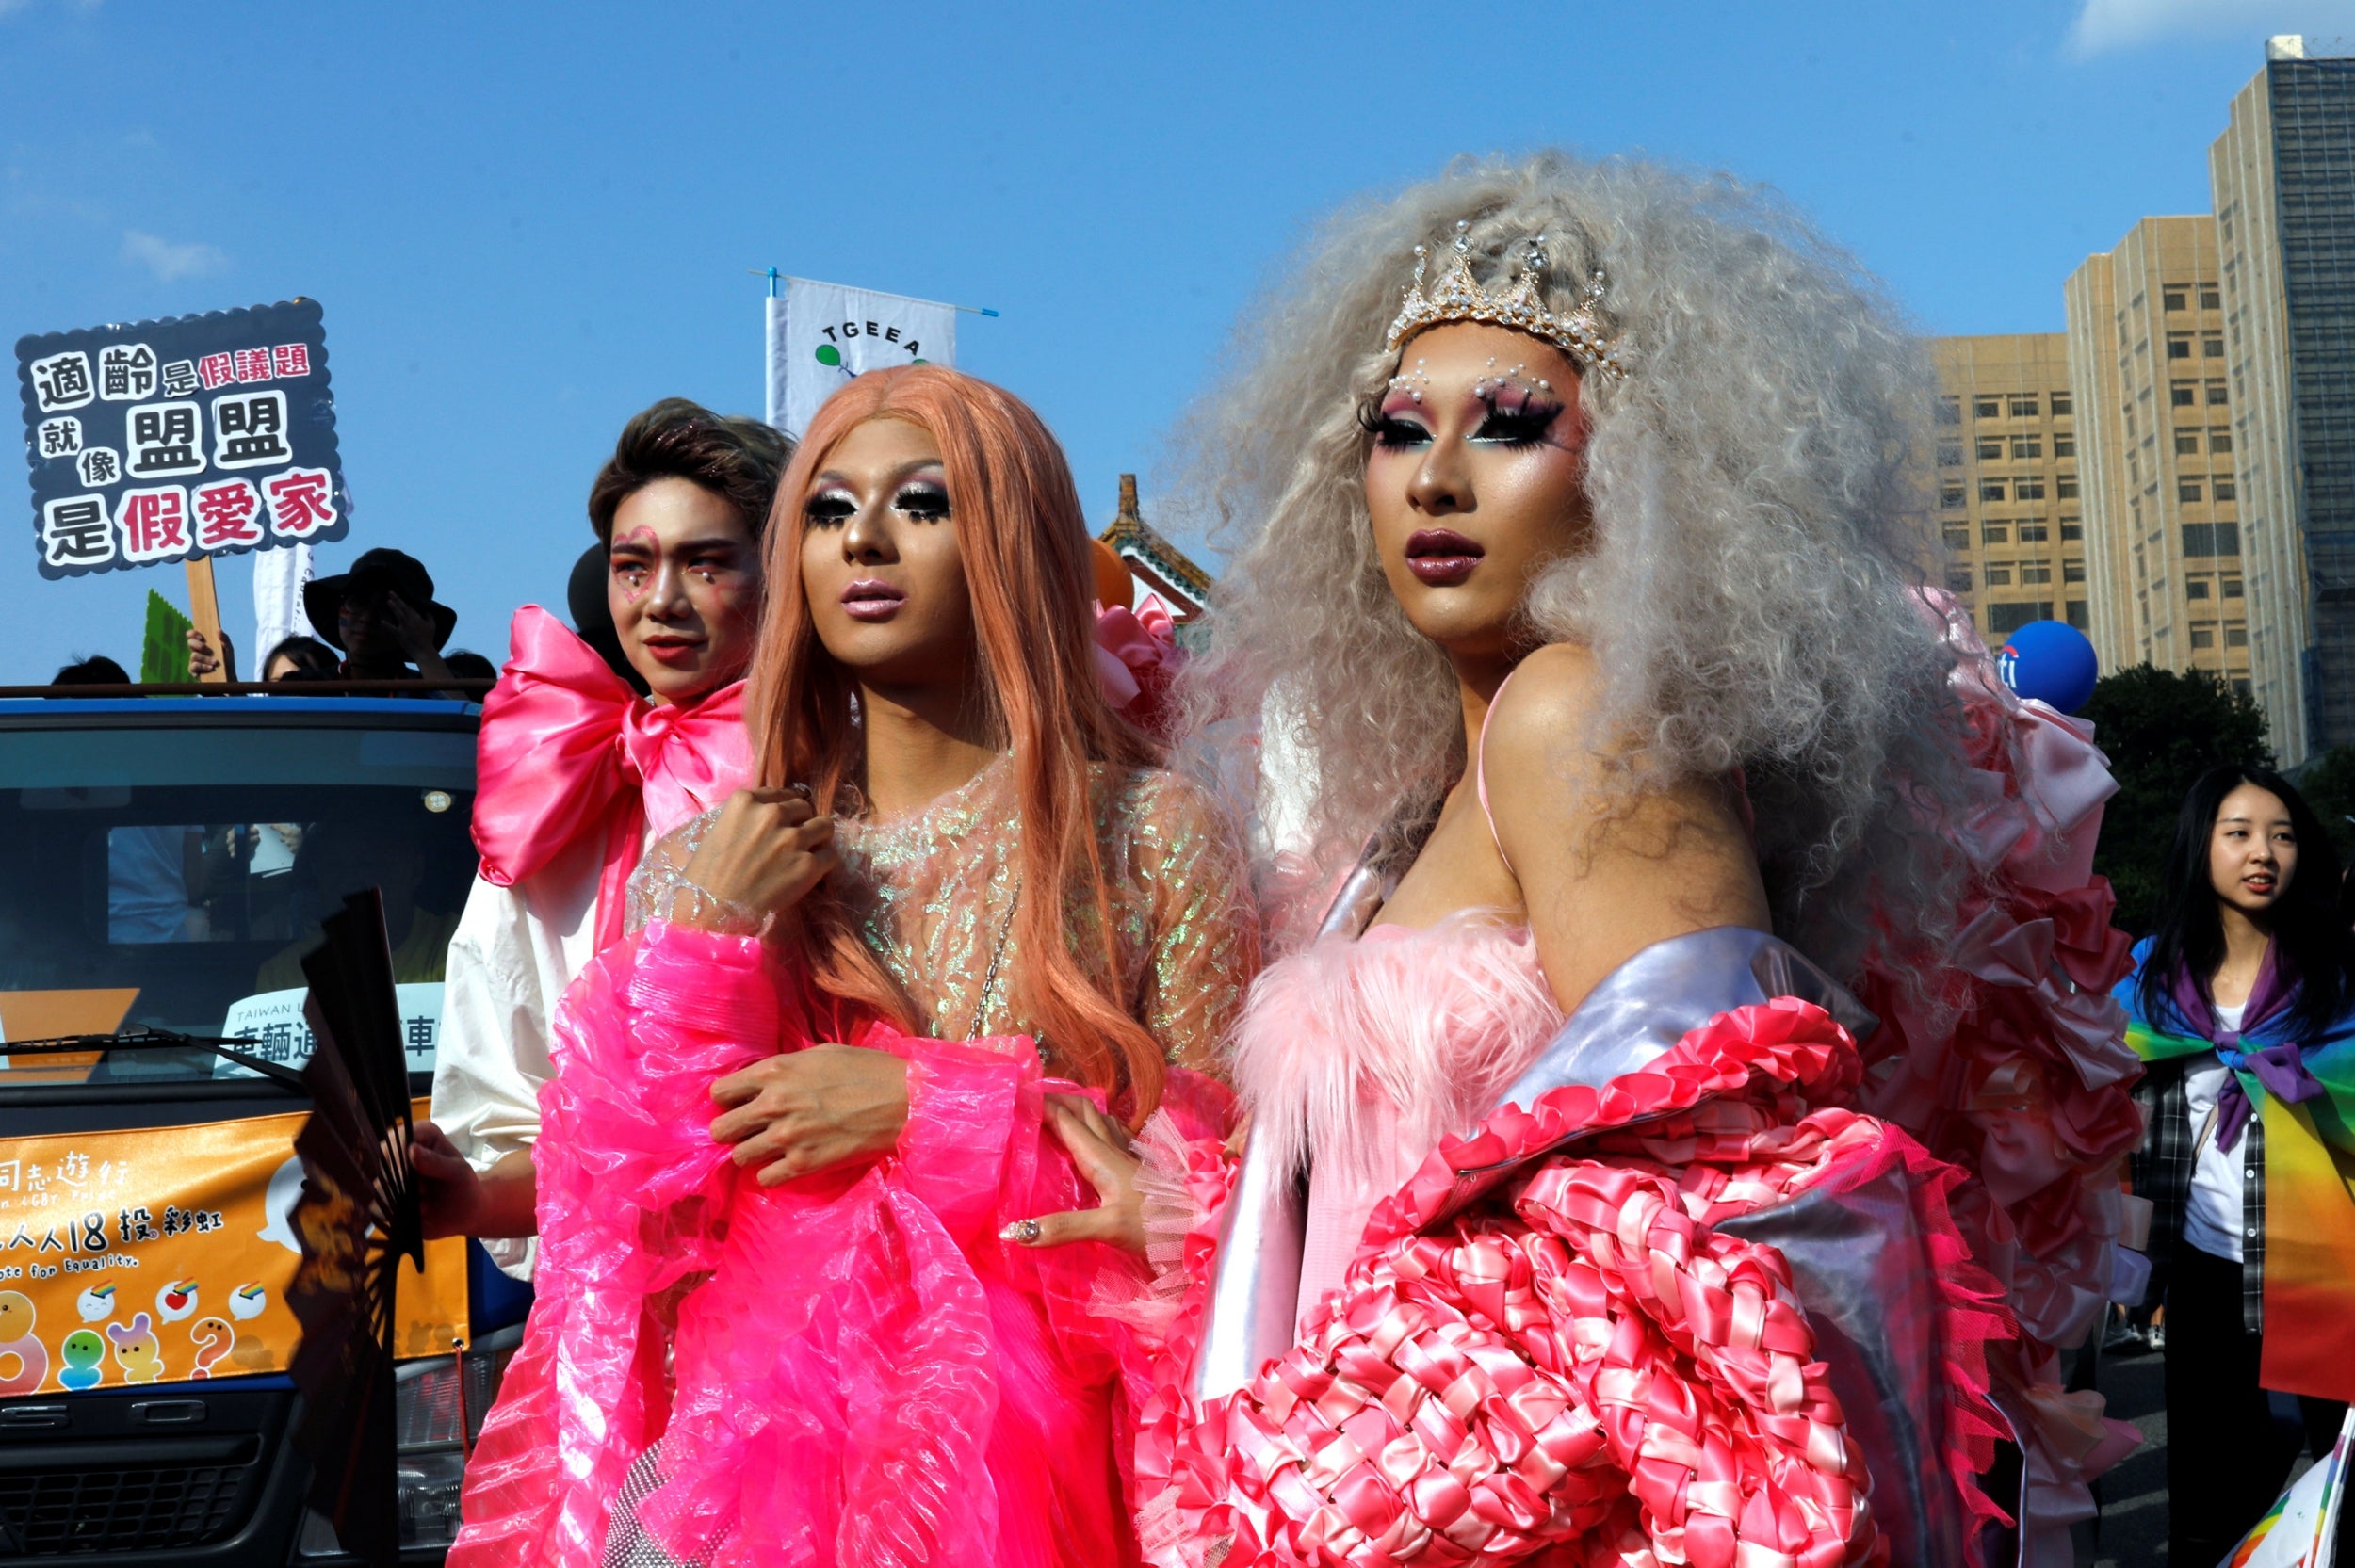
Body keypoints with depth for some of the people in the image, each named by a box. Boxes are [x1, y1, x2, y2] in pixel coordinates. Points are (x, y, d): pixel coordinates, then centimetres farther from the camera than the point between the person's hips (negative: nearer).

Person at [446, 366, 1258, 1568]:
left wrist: (925, 1108, -7)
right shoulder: (695, 872, 13)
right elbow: (614, 1223, 7)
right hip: (745, 1454, 1)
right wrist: (709, 937, -2)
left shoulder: (1151, 835, 5)